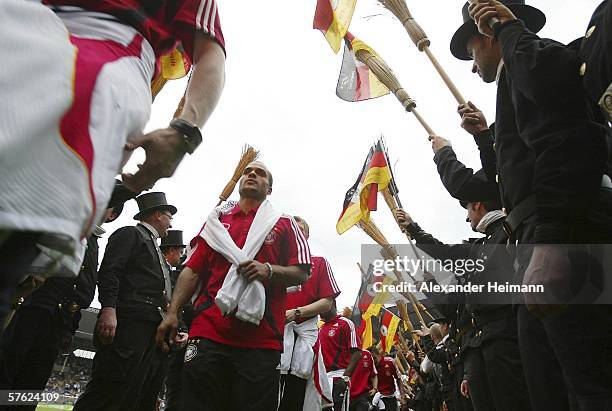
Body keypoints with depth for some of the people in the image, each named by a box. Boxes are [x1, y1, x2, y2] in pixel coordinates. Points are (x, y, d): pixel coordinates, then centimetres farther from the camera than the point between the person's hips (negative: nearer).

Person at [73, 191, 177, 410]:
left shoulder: (155, 248, 29)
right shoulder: (130, 234, 4)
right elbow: (109, 273, -10)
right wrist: (108, 309, -24)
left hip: (153, 327, 9)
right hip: (130, 324, -9)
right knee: (111, 390, -14)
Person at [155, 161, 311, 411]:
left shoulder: (284, 224, 12)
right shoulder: (217, 221, 19)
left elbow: (302, 274, 6)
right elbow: (192, 270, 14)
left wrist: (268, 270, -13)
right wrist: (172, 313, 3)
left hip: (261, 338, -1)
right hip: (209, 332, 2)